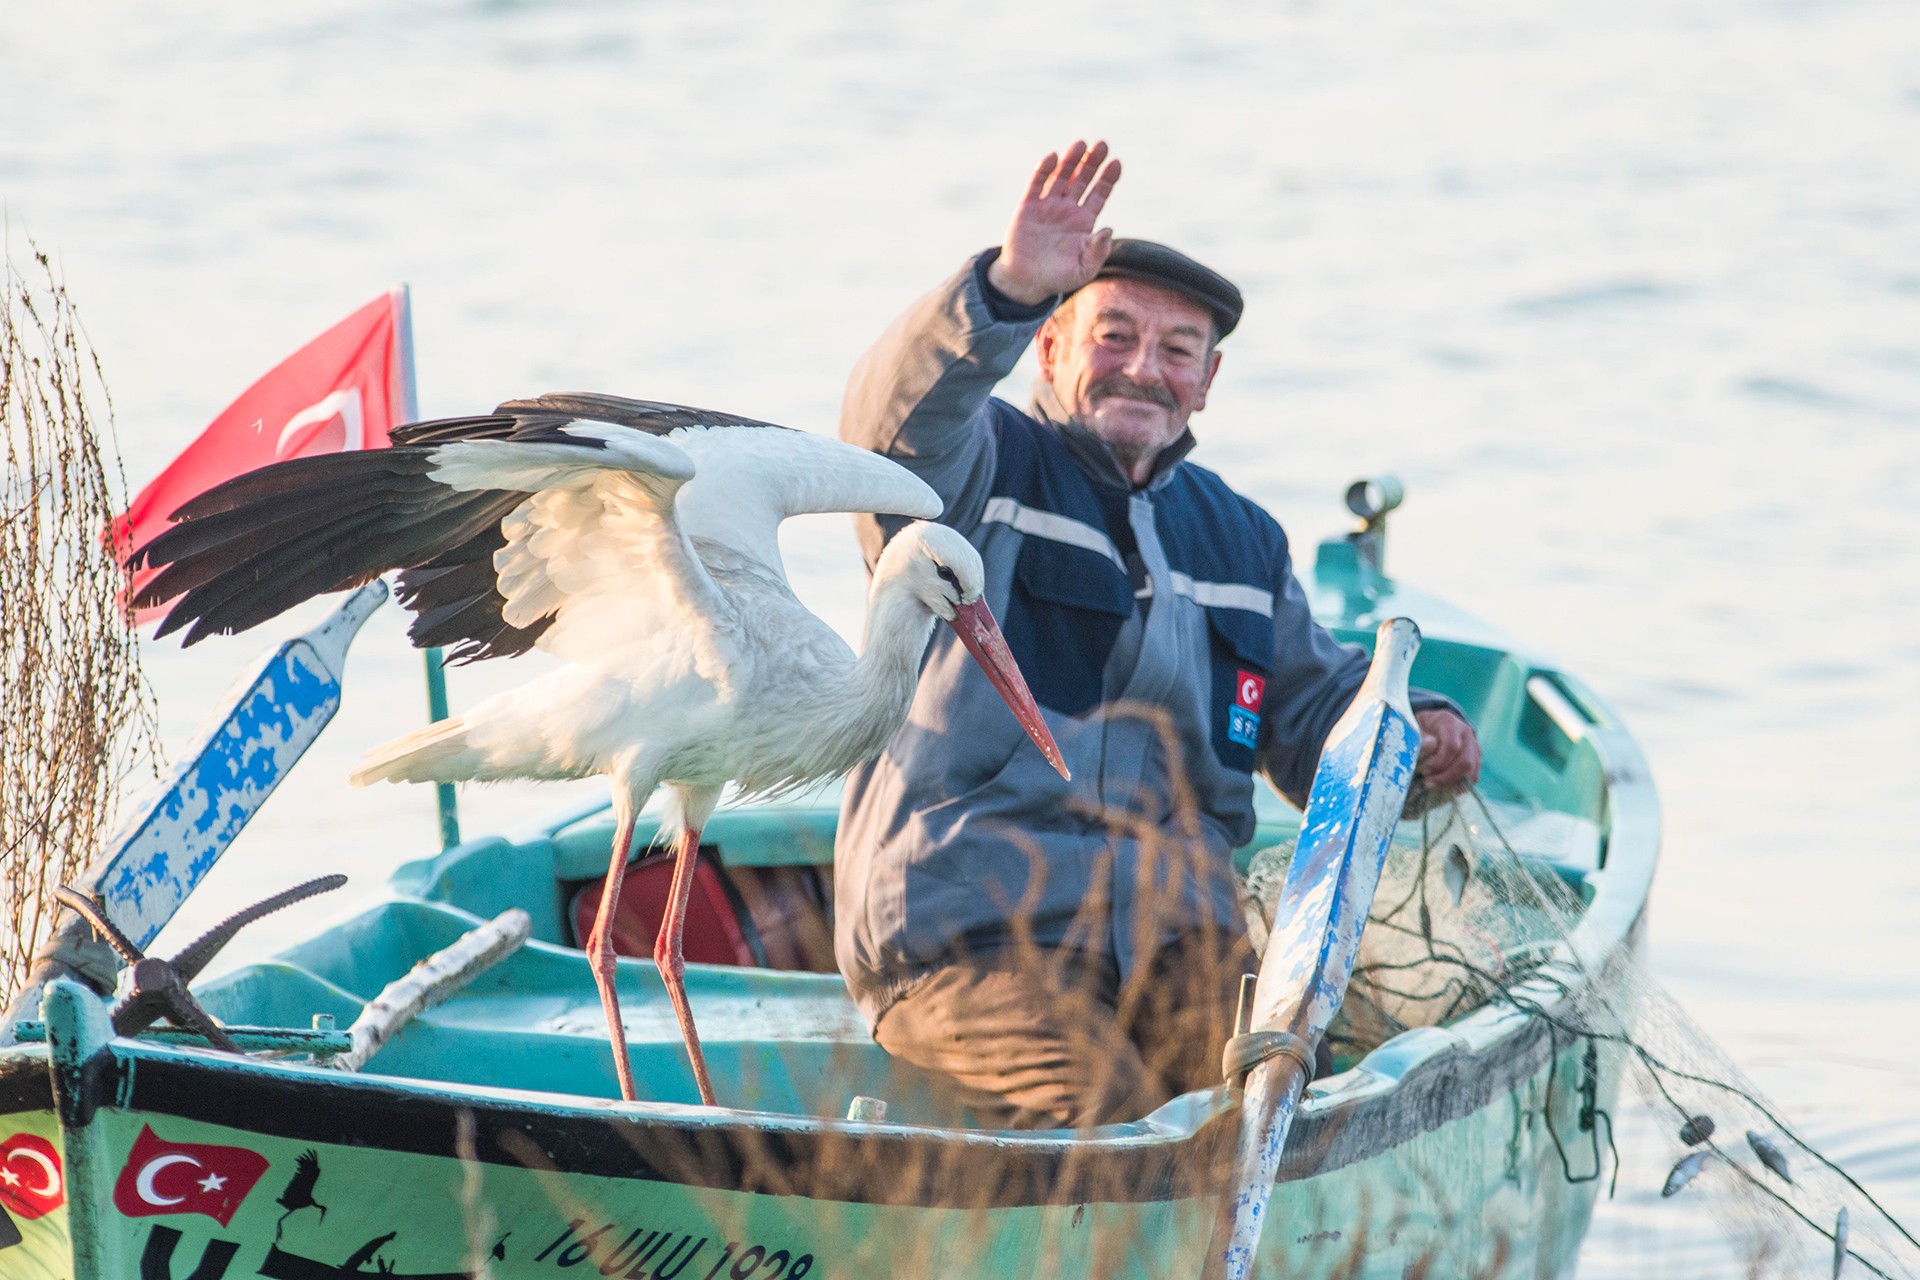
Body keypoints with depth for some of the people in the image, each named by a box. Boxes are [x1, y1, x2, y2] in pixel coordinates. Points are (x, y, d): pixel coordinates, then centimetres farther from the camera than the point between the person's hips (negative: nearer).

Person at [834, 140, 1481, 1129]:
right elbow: (896, 417, -18)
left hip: (1173, 926, 5)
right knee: (1113, 1130, -27)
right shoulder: (975, 468, 5)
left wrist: (1415, 735, 6)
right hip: (968, 926, -5)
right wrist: (1009, 288, -36)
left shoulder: (1242, 540, 24)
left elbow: (1316, 708, 30)